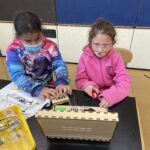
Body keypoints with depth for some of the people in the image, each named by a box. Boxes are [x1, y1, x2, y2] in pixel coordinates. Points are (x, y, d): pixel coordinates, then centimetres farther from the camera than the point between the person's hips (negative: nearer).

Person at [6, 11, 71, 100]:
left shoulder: (50, 46, -9)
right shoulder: (13, 50, -13)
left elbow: (59, 65, -13)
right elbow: (17, 75, -23)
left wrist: (61, 82, -33)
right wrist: (37, 89, -38)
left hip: (48, 88, 1)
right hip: (24, 91, 0)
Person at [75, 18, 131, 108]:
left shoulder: (116, 58, -8)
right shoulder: (85, 57, -5)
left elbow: (125, 82, -15)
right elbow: (80, 79, 0)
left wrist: (110, 96, -32)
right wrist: (87, 85, -23)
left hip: (111, 98, 2)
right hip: (91, 97, -2)